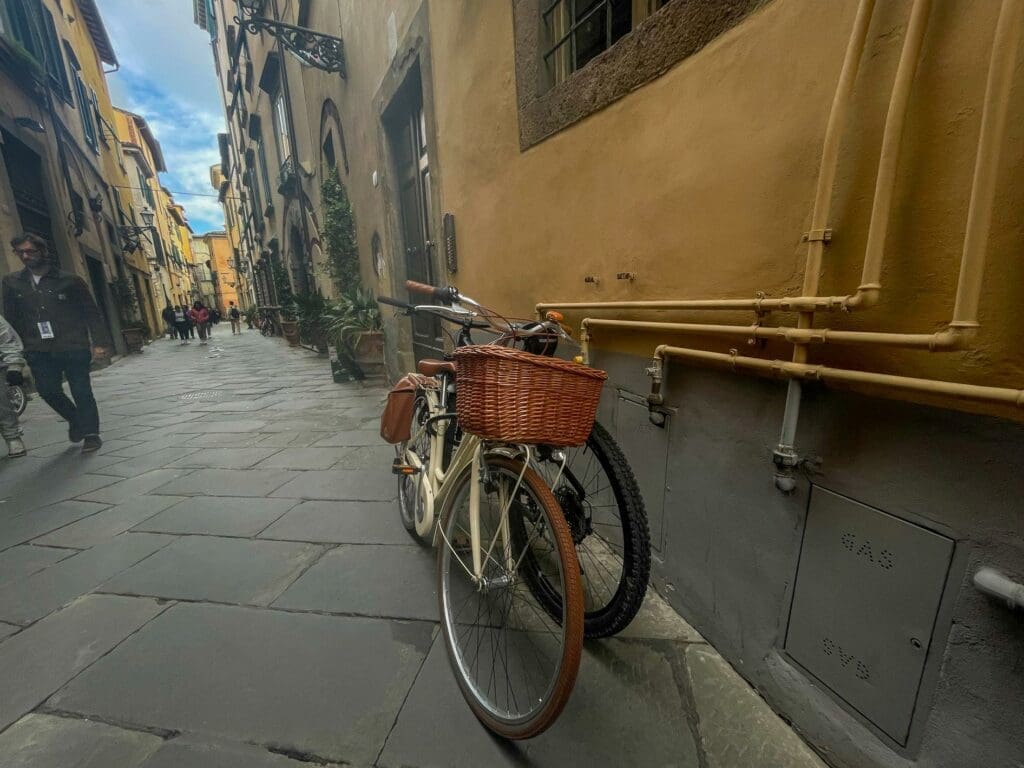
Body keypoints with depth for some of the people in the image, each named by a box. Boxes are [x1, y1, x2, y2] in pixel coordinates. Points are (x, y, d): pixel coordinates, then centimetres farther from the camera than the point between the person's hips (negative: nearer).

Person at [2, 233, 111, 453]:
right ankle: (75, 420, 25)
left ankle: (90, 433, 9)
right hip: (39, 351, 4)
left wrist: (100, 342, -10)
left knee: (81, 392, 0)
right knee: (48, 390, 0)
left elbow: (92, 313, -2)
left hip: (73, 347, -3)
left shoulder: (69, 280, 1)